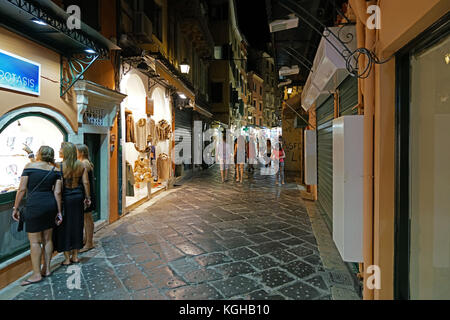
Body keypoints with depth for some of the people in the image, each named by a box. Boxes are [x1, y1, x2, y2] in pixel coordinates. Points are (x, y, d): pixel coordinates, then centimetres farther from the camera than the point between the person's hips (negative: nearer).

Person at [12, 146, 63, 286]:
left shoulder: (30, 166, -5)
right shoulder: (55, 170, 4)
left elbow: (22, 189, -6)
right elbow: (57, 192, 1)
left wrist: (15, 208, 2)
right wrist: (59, 212, 6)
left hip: (34, 206, -4)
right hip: (50, 205, 5)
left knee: (34, 241, 2)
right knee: (47, 239, 13)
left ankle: (37, 274, 6)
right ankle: (46, 269, 22)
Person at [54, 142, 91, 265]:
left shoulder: (59, 166, -11)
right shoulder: (81, 165, 0)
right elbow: (86, 182, 1)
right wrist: (87, 197, 7)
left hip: (65, 198, -4)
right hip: (78, 197, 4)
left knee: (65, 226, 7)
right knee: (77, 225, 13)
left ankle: (67, 258, 15)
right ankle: (75, 256, 24)